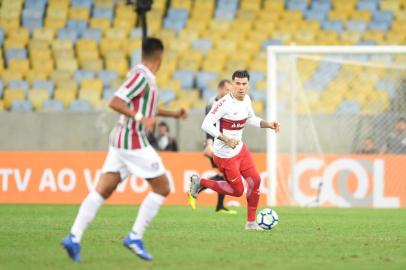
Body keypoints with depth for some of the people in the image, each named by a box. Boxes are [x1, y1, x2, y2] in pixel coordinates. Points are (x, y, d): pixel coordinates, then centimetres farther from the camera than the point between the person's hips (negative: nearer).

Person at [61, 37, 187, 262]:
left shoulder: (143, 75, 16)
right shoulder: (142, 76, -14)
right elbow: (115, 102, -22)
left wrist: (173, 114, 30)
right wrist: (140, 118, -29)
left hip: (120, 141, 9)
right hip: (133, 141, -9)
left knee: (102, 190, 2)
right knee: (162, 188, 0)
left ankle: (74, 237, -7)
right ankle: (135, 237, -3)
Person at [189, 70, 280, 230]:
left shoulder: (246, 100, 0)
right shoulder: (225, 103, -25)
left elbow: (251, 119, 20)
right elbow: (206, 125, -28)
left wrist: (268, 125, 4)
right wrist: (226, 140, -32)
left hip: (240, 148, 8)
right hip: (225, 155, -8)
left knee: (255, 181, 1)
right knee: (238, 191, 0)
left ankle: (251, 222, 15)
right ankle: (200, 182, 17)